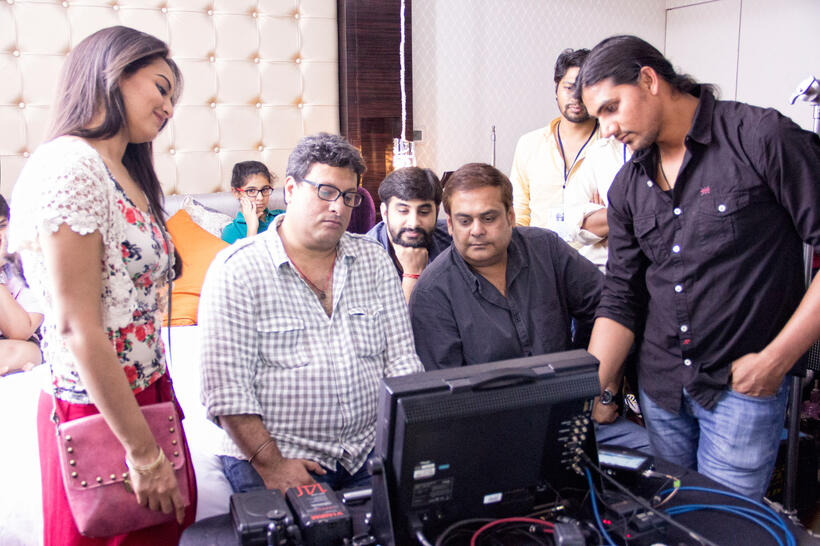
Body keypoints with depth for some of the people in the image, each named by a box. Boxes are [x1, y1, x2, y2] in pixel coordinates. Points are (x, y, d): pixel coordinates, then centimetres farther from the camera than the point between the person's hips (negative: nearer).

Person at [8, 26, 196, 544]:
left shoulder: (126, 177, 12)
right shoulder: (69, 167, -17)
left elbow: (136, 301, 9)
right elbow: (76, 327, -20)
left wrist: (152, 439, 8)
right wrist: (143, 452, -16)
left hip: (146, 397, 8)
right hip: (100, 414, -8)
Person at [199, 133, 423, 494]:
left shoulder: (375, 261, 10)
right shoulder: (236, 271, -5)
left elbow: (402, 363, 7)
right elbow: (226, 388, -10)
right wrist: (271, 466, -17)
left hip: (369, 455, 4)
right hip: (268, 458, -4)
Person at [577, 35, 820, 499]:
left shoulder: (762, 138, -11)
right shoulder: (628, 187, 7)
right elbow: (621, 298, 7)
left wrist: (778, 358, -15)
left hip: (742, 389, -5)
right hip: (659, 388, 5)